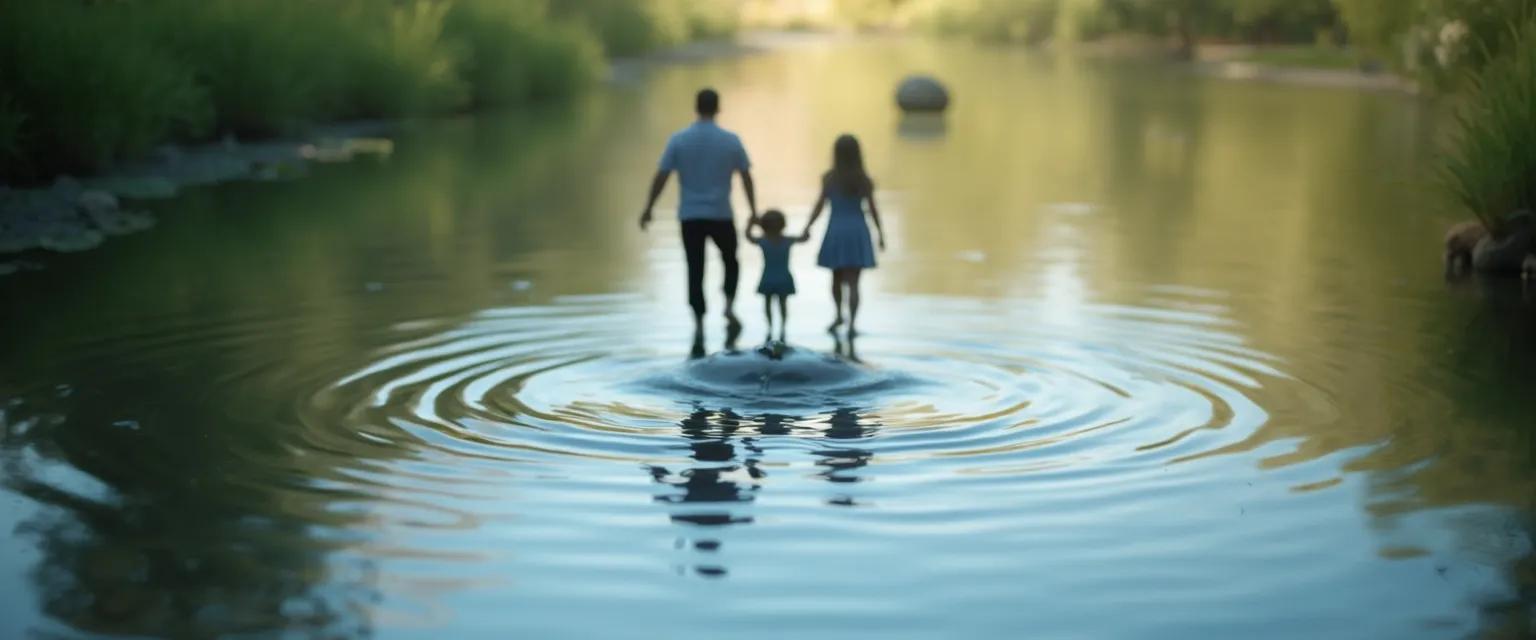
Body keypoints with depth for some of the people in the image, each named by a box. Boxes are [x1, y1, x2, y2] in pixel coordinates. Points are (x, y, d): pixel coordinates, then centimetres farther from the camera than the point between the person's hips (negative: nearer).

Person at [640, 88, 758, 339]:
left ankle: (699, 323, 2)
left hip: (690, 216, 0)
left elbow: (661, 177, -3)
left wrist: (648, 209, 6)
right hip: (721, 215, 0)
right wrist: (753, 212, 9)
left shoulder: (678, 140, -3)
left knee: (695, 270, 6)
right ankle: (729, 306, 1)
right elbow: (746, 177, 0)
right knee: (730, 262, 21)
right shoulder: (731, 140, -4)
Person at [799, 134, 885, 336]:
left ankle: (839, 315, 33)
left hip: (835, 230, 0)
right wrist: (881, 234, 8)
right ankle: (851, 324, -7)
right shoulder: (864, 180, -4)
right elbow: (872, 209, -1)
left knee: (837, 277, 20)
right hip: (857, 231, 0)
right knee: (853, 282, 0)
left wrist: (808, 228, 4)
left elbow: (820, 205, -5)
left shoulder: (829, 178, -6)